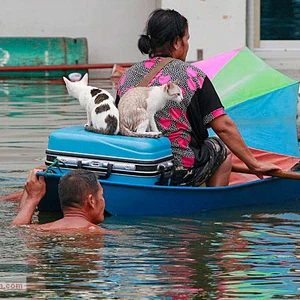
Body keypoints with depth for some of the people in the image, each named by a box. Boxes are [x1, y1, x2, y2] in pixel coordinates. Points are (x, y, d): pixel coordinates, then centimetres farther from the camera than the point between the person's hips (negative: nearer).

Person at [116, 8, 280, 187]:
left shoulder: (128, 76, 5)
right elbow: (224, 126, -7)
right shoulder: (192, 76, -7)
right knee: (222, 148, 23)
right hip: (180, 175, -5)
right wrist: (253, 164, 1)